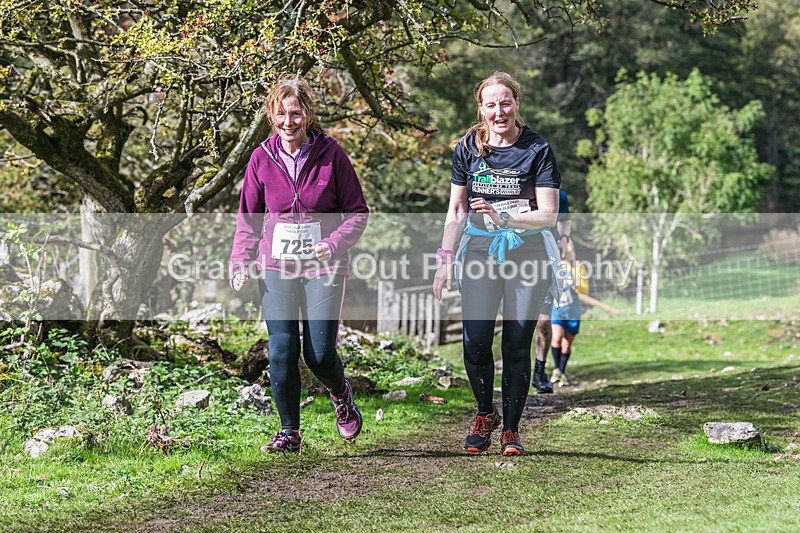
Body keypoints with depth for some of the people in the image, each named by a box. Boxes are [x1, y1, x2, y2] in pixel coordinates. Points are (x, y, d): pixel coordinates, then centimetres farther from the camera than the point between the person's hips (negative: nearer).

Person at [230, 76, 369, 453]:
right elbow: (249, 218, 11)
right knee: (281, 351, -4)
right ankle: (289, 432, 11)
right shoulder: (262, 158, 2)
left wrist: (334, 244, -16)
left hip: (323, 268, -2)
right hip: (276, 267, 2)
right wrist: (240, 261, -2)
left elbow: (357, 211, 1)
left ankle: (340, 394, 31)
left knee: (319, 354, -4)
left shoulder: (330, 154, -4)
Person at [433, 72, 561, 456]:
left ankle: (511, 429, 11)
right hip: (479, 252, 2)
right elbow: (457, 210, 12)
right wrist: (445, 258, 6)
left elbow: (548, 214, -6)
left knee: (517, 345, -2)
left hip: (526, 253, -2)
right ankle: (485, 414, 17)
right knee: (475, 341, -9)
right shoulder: (467, 148, 6)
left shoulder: (537, 149, -3)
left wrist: (502, 217, -18)